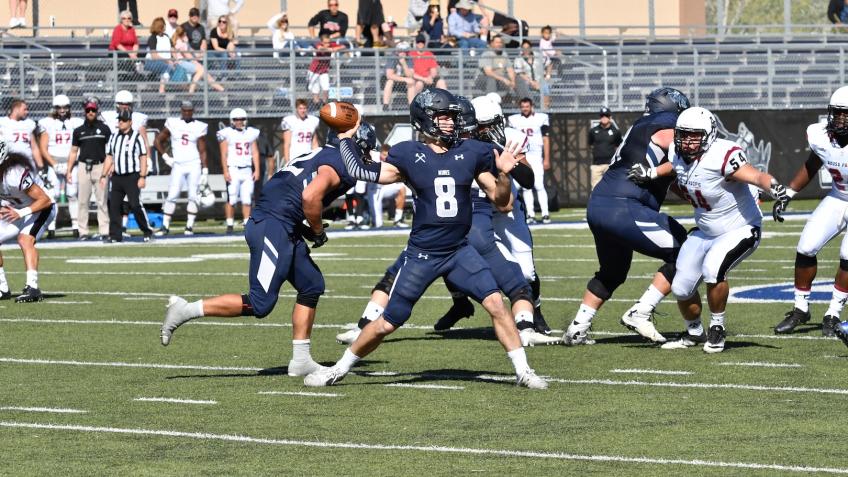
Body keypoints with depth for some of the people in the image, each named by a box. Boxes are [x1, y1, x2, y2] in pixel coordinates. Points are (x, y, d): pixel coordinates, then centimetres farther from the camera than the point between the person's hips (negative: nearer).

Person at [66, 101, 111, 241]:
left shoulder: (104, 129, 6)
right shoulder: (79, 131, 10)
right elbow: (73, 152, 13)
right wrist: (68, 170, 6)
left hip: (100, 166, -2)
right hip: (84, 167, 2)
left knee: (102, 201, -2)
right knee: (83, 201, 0)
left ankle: (104, 231, 0)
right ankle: (83, 231, 3)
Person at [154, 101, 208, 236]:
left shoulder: (199, 127, 2)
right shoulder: (172, 124, 3)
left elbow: (202, 151, 2)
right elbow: (158, 141, 11)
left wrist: (205, 171, -3)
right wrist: (165, 157, 1)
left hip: (194, 165, 0)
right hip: (178, 166, 0)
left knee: (193, 196, -3)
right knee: (172, 196, -6)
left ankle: (189, 226, 3)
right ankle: (165, 226, -2)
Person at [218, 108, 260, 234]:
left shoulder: (251, 133, 13)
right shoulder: (227, 134, 0)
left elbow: (255, 153, 13)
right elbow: (224, 154, -4)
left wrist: (256, 170, 5)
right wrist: (225, 171, -11)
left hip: (247, 170, 4)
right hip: (233, 170, -4)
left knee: (247, 199, 0)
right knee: (231, 199, -7)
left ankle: (247, 224, 3)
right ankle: (230, 225, -2)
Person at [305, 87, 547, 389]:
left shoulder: (471, 153, 1)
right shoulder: (408, 156, -6)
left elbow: (500, 199, 7)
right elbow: (362, 172, -7)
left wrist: (503, 173, -11)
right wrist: (345, 140, 1)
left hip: (459, 251, 2)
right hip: (422, 255, -2)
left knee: (496, 304, -15)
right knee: (388, 323, 2)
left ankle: (523, 372, -6)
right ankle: (340, 369, 20)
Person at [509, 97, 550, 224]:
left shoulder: (541, 118, 0)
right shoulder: (514, 120, 7)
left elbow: (546, 140, 1)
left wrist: (547, 159, -4)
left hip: (536, 156, -3)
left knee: (539, 185, -10)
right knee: (526, 187, 2)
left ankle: (545, 214, -9)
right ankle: (530, 215, 5)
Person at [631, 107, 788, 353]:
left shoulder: (721, 157, -29)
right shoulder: (678, 155, -7)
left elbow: (758, 177, -39)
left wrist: (776, 189, -59)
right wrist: (650, 174, 4)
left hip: (740, 230, -7)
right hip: (705, 232, 7)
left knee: (713, 269, -31)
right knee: (681, 287, 4)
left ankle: (717, 328, -8)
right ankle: (694, 332, 33)